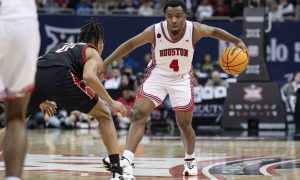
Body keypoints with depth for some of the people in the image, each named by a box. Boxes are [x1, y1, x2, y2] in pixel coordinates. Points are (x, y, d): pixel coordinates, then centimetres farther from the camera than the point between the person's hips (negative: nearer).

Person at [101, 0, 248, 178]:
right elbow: (130, 44, -11)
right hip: (157, 76, -1)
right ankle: (126, 161, -22)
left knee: (185, 124, 6)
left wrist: (237, 41, -9)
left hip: (182, 79, 1)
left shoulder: (194, 30, -23)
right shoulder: (155, 31, -24)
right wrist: (106, 62, -12)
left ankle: (190, 160, 33)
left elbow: (214, 31, -2)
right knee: (139, 114, -17)